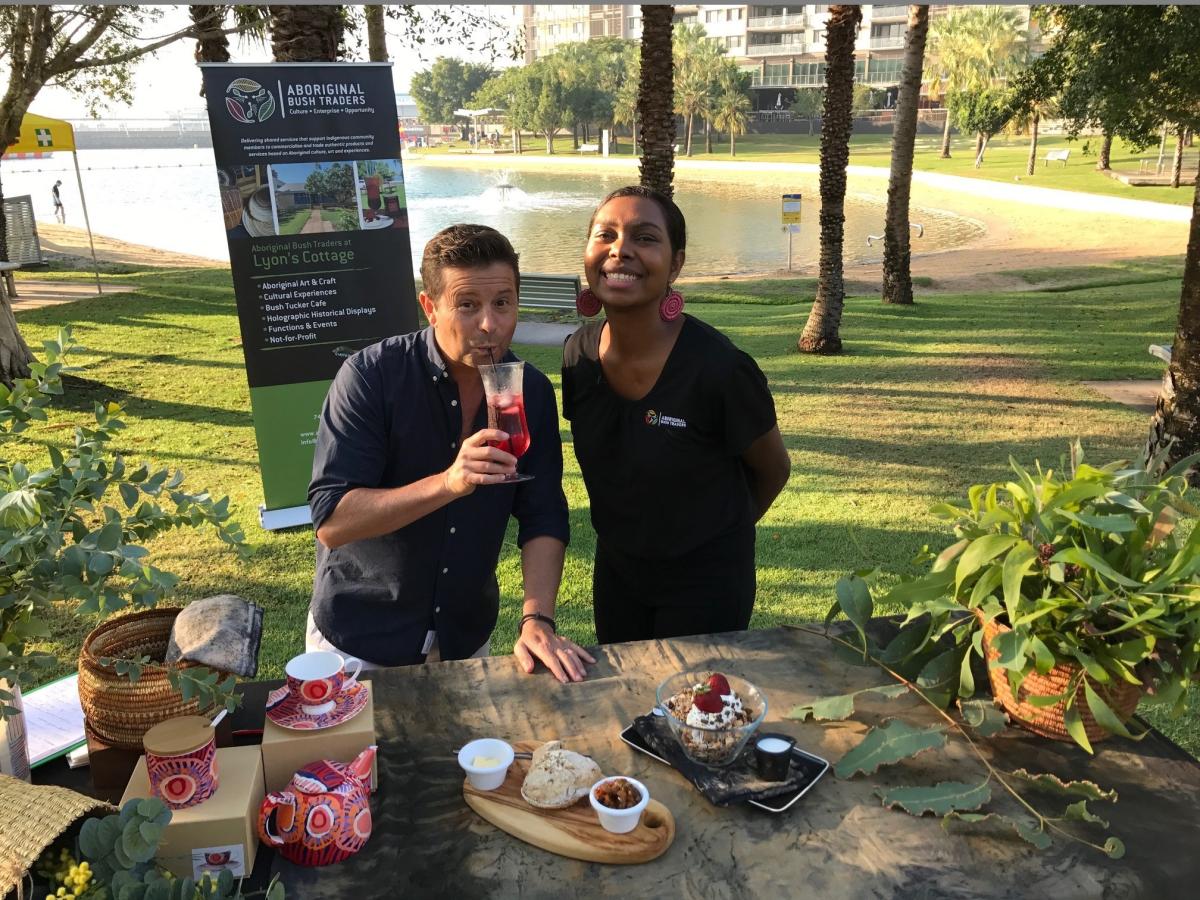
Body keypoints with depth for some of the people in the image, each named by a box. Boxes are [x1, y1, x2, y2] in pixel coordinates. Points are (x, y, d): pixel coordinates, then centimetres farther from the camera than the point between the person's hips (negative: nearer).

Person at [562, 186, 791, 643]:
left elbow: (773, 469, -8)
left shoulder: (719, 367, -26)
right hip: (615, 571, 5)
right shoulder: (579, 353, -12)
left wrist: (714, 531, 7)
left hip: (705, 581, -4)